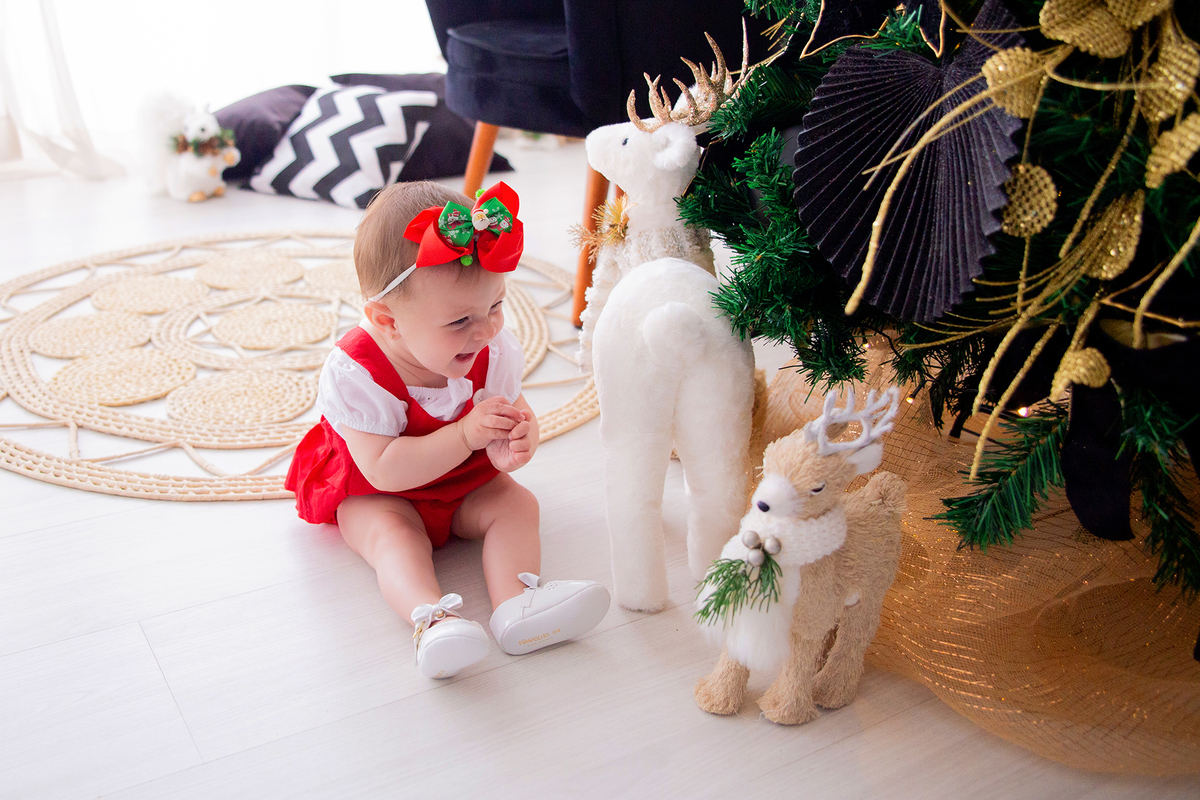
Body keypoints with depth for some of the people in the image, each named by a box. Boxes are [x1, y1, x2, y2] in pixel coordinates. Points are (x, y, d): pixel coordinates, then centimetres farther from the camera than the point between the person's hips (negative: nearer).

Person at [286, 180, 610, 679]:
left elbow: (515, 410, -5)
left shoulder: (492, 350, -17)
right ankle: (431, 619, -49)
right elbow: (384, 470, -35)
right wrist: (468, 434, -42)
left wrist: (514, 444, -32)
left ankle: (515, 602, -35)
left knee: (516, 503, -17)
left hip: (465, 480, 4)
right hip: (373, 493, -4)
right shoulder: (356, 374, -32)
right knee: (391, 531, -31)